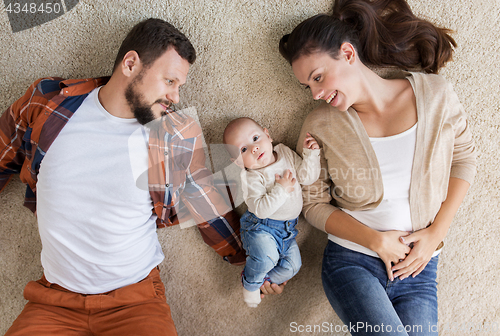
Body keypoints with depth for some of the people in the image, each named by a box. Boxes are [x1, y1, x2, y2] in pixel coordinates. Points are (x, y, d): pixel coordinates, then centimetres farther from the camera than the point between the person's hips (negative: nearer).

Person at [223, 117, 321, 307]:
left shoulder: (285, 152, -1)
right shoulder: (251, 178, -19)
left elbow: (307, 177, 1)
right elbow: (260, 210, -28)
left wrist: (310, 154, -11)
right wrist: (281, 190, -28)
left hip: (288, 228, 6)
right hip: (260, 226, -6)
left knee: (292, 266, -2)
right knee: (266, 257, -30)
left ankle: (267, 278, 22)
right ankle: (250, 283, 0)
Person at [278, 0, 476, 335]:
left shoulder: (435, 94, -6)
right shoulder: (320, 125, -6)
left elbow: (464, 158, 7)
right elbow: (314, 204, 0)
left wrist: (435, 234, -2)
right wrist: (377, 240, -13)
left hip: (419, 269, 2)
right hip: (351, 262, -1)